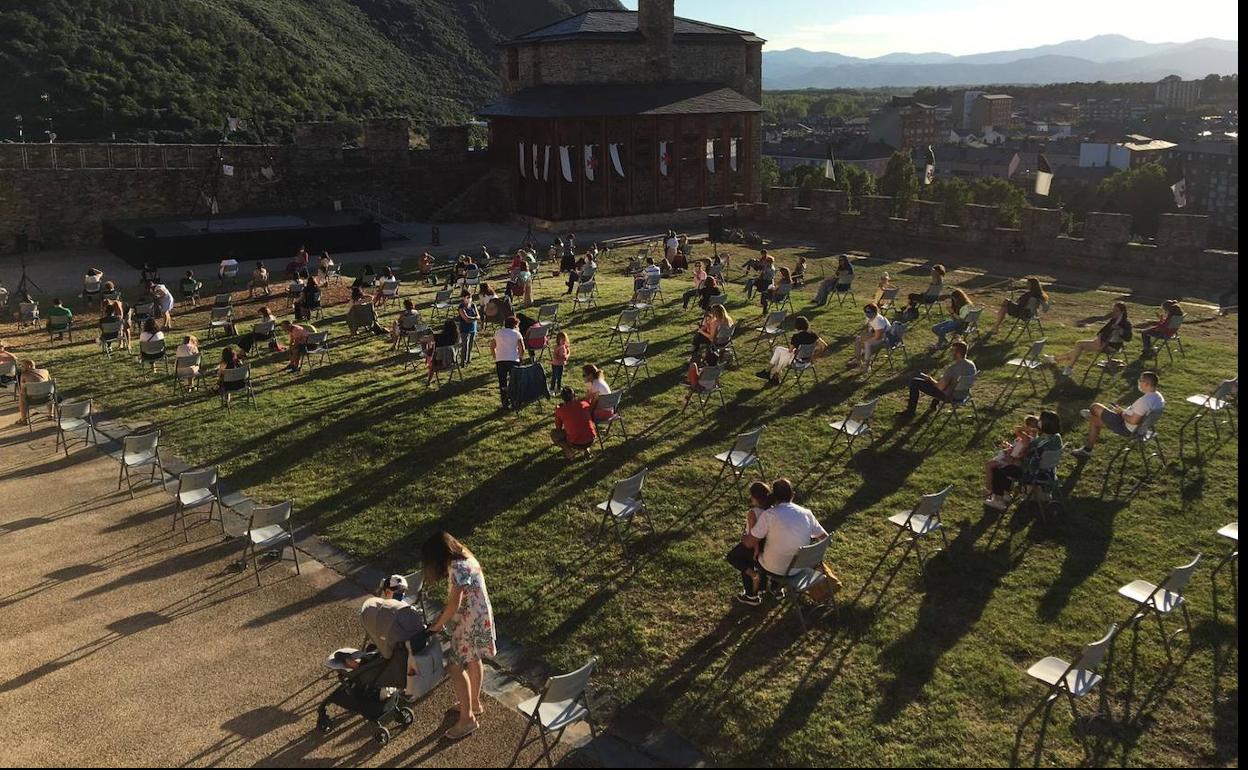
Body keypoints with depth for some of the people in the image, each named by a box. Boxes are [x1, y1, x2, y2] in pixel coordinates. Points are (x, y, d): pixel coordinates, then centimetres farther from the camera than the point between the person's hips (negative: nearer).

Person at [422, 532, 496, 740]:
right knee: (473, 661, 24)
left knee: (456, 668, 0)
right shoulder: (463, 560, 5)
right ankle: (474, 704, 42)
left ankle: (467, 719, 9)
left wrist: (437, 626, -12)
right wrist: (439, 620, 7)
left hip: (471, 622, -10)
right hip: (479, 618, 10)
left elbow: (453, 605, -25)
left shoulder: (458, 567, -26)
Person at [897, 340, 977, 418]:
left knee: (914, 382, 0)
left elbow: (940, 387, -25)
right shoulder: (972, 364, -7)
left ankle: (910, 411, 12)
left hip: (947, 395, -8)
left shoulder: (953, 368, -32)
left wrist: (931, 380, -5)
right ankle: (934, 404, 41)